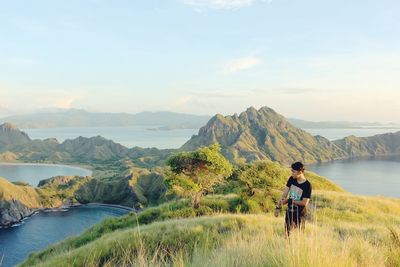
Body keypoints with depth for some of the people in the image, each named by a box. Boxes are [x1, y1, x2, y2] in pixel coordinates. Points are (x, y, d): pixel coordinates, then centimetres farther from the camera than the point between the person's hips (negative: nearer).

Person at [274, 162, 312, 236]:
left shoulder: (307, 185, -17)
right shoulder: (291, 179, -1)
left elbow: (304, 203, -18)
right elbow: (285, 193, 3)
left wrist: (290, 200, -16)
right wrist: (278, 207, 1)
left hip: (299, 213, -5)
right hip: (289, 211, 6)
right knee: (287, 233, 13)